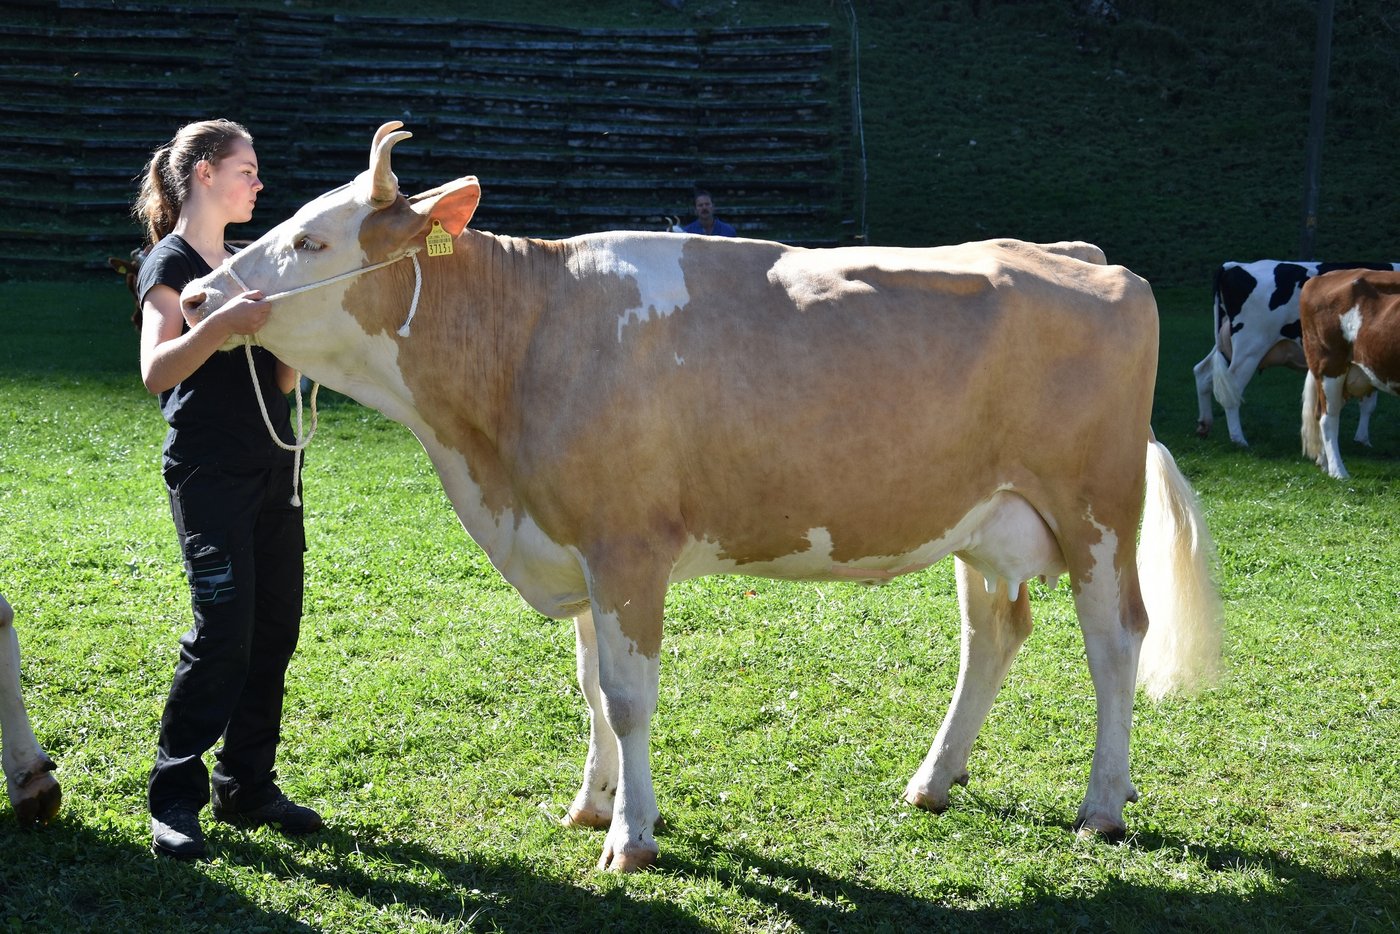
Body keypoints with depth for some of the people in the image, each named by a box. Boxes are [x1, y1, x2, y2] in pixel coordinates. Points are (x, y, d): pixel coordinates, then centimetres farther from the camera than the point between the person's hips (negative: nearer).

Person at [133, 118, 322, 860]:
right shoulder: (172, 264, -6)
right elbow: (156, 373, -21)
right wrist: (220, 325, -34)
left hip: (270, 467, 8)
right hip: (208, 471, -8)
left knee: (274, 630, 7)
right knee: (222, 632, -12)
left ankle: (246, 786, 17)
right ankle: (173, 799, -3)